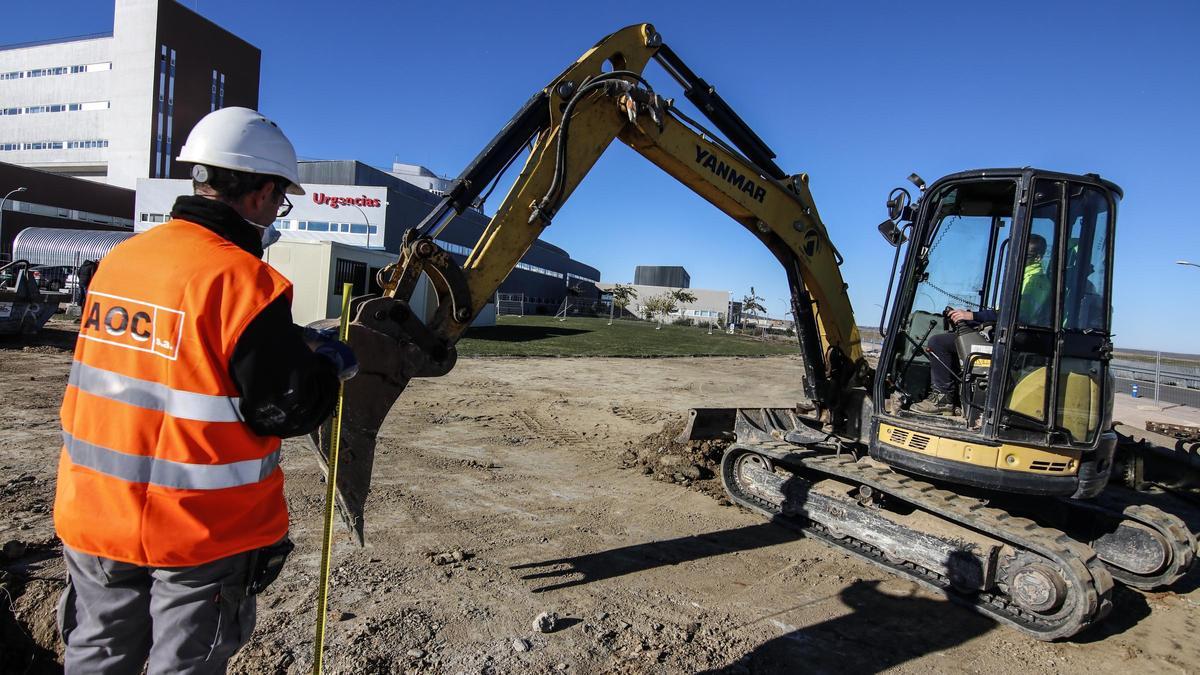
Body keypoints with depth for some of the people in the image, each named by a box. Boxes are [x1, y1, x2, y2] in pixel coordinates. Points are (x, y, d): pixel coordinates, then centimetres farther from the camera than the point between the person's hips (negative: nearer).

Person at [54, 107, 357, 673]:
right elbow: (287, 409, -20)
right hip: (202, 531, -6)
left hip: (93, 515, 7)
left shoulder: (118, 259, 2)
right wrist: (331, 366, -1)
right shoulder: (242, 280, -21)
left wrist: (292, 347, 12)